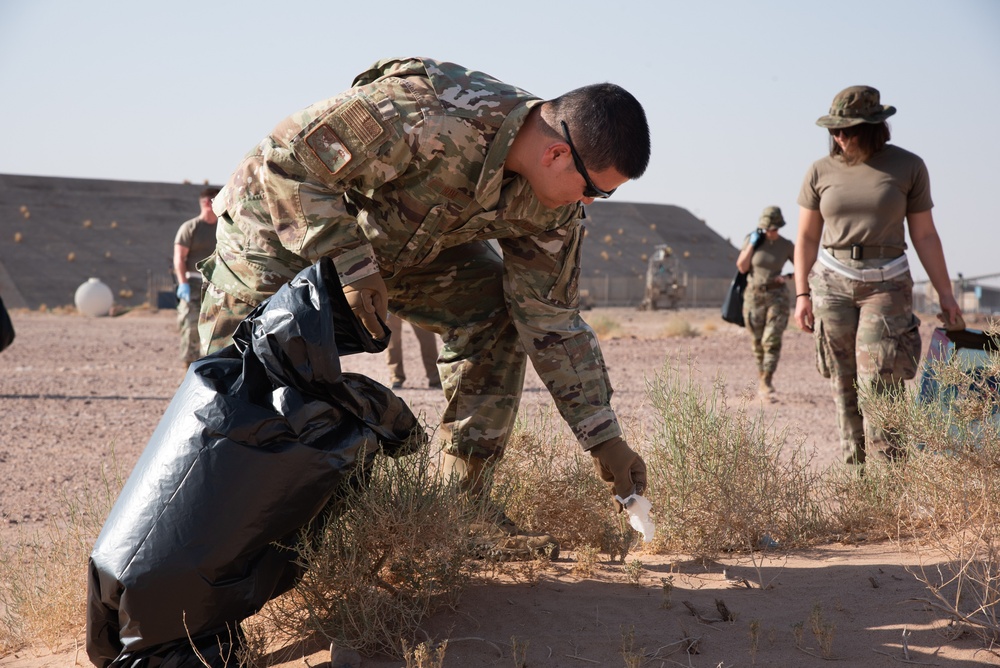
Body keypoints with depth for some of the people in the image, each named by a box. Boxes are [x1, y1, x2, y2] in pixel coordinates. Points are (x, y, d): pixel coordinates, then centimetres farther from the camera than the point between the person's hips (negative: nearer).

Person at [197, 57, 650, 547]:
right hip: (284, 224, -6)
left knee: (495, 316, -7)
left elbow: (552, 321, -8)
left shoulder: (547, 204, -17)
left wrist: (603, 437, -11)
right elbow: (286, 158, -34)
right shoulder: (425, 117, -41)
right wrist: (350, 260, -40)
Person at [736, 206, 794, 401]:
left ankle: (765, 383, -13)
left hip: (777, 296, -1)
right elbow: (742, 267, -4)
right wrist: (752, 244, -10)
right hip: (754, 295, 1)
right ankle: (762, 375, 27)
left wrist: (789, 275, -9)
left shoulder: (786, 246, 0)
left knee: (772, 340, -12)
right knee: (757, 341, 8)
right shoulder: (752, 240, 0)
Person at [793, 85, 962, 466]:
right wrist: (802, 294, 1)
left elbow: (924, 235, 4)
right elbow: (807, 237, 8)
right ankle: (852, 465, 5)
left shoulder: (908, 167, 0)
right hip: (832, 282, 2)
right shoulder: (821, 172, 4)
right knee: (843, 383, 0)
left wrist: (945, 294, 3)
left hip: (886, 284, -2)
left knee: (878, 379, -13)